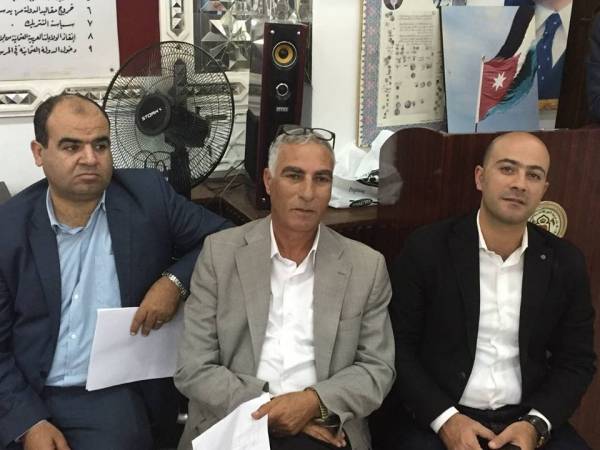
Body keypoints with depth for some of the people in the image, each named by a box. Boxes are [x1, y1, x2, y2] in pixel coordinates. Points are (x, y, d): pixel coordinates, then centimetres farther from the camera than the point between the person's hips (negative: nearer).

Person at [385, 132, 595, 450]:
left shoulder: (566, 263, 2)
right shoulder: (427, 249, -6)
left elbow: (576, 361, 7)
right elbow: (398, 348, -5)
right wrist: (444, 419, -15)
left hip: (526, 420, 3)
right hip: (436, 419, -3)